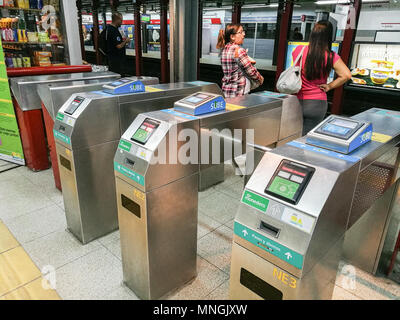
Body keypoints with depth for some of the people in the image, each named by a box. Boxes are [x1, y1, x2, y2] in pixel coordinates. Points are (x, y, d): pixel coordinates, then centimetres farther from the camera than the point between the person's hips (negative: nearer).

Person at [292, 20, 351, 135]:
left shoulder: (299, 50, -6)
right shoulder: (331, 57, -11)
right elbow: (346, 75, -14)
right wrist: (329, 86, -4)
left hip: (298, 101, 2)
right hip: (317, 103, -2)